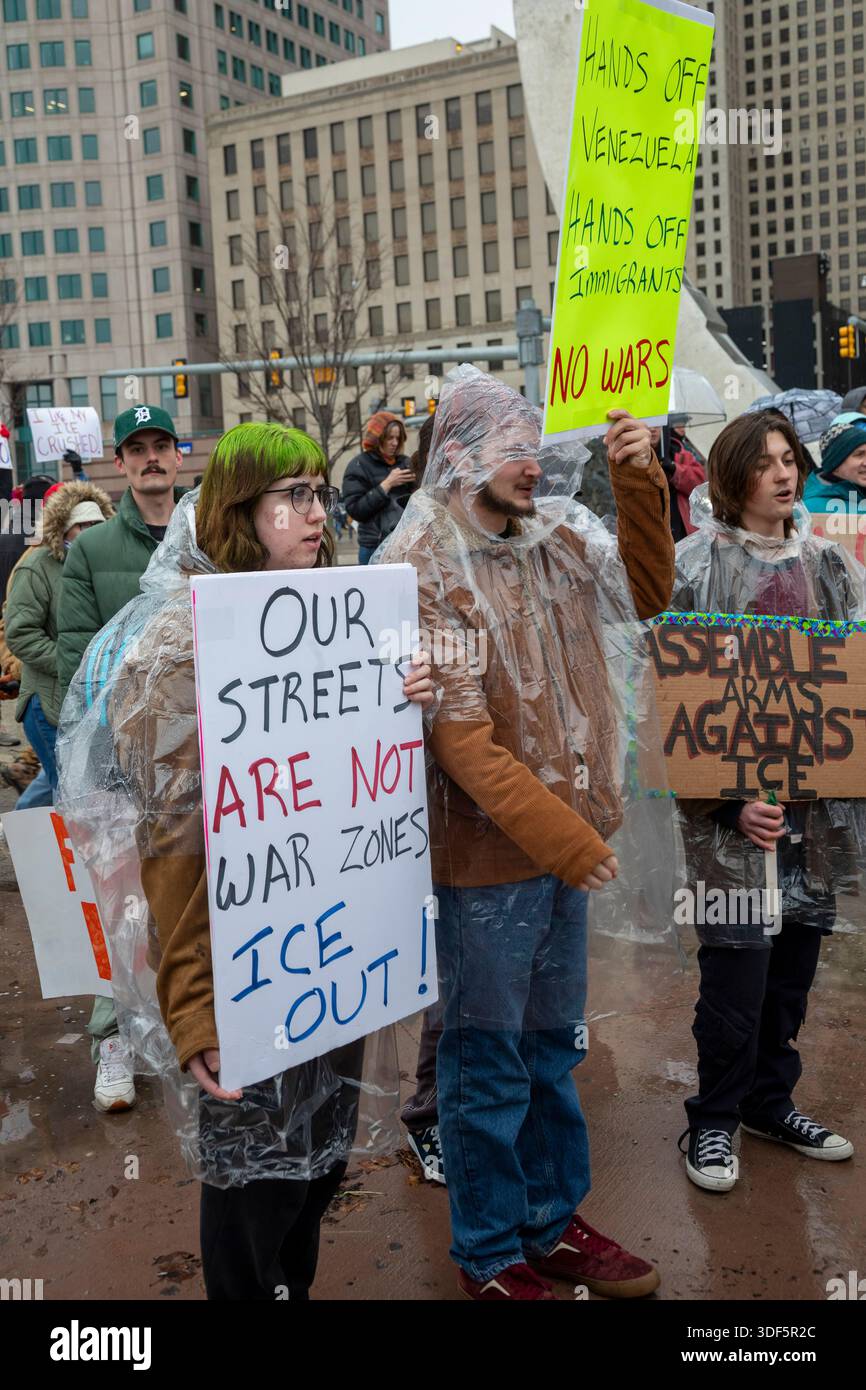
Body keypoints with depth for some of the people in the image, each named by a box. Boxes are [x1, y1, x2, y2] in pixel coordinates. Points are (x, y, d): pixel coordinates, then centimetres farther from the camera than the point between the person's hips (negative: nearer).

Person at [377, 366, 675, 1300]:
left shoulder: (553, 541, 7)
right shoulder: (421, 569, -15)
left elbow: (645, 593, 18)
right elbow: (453, 729, -21)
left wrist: (639, 483, 4)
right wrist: (556, 835, -23)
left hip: (565, 841, 7)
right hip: (484, 853, -7)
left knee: (552, 1046, 20)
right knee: (489, 1061, 8)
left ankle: (552, 1222, 38)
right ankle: (490, 1255, 27)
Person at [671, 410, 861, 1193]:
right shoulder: (696, 566, -6)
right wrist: (728, 799, -16)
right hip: (736, 802, -5)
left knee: (797, 957, 13)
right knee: (737, 962, -2)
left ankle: (770, 1099, 33)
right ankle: (714, 1121, 19)